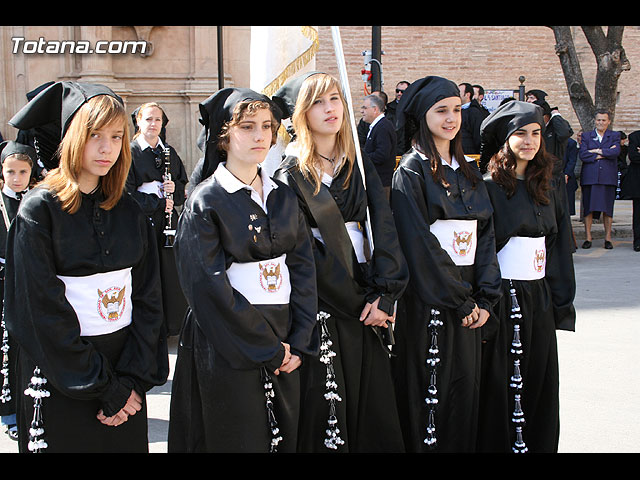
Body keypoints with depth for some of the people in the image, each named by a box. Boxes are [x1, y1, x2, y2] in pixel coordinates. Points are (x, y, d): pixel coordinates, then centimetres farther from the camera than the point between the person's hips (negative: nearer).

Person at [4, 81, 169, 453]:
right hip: (59, 379, -4)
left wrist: (134, 378, -9)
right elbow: (43, 314, -14)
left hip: (124, 364, 4)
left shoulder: (130, 211, 5)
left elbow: (148, 298, 3)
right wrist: (106, 389, -14)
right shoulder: (40, 209, -10)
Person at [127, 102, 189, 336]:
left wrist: (175, 188, -6)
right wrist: (159, 204, -11)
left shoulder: (169, 153, 13)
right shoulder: (130, 152, -3)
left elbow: (184, 185, 17)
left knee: (170, 273, 6)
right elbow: (127, 193, -10)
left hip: (167, 222, 5)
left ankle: (171, 326, 19)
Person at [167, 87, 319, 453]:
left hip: (284, 346, 5)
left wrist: (299, 342, -4)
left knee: (284, 439, 13)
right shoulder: (206, 201, -8)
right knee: (239, 440, 4)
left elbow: (303, 269, 6)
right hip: (228, 350, -5)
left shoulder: (284, 198, 9)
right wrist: (266, 348, -14)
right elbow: (208, 287, -14)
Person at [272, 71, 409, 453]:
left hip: (368, 299, 4)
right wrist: (357, 302, -12)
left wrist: (385, 293, -10)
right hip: (322, 302, -4)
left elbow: (384, 228, 2)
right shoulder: (291, 174, -3)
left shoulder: (361, 166, 11)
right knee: (327, 407, -1)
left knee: (374, 402, 7)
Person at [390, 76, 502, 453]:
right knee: (429, 393, 0)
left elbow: (486, 234, 9)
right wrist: (460, 301, -14)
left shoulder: (469, 171, 13)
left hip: (469, 298, 6)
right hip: (428, 301, -6)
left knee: (467, 390, 10)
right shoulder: (412, 170, -6)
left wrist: (486, 299, -2)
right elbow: (419, 242, -14)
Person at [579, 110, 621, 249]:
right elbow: (582, 155, -4)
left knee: (607, 209, 1)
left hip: (608, 178, 0)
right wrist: (605, 153, -7)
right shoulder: (586, 136, 11)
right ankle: (588, 238, 7)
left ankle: (607, 238, 8)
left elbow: (616, 152, -7)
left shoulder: (615, 136, 12)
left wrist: (597, 151, -7)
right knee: (588, 208, -1)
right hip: (589, 177, 0)